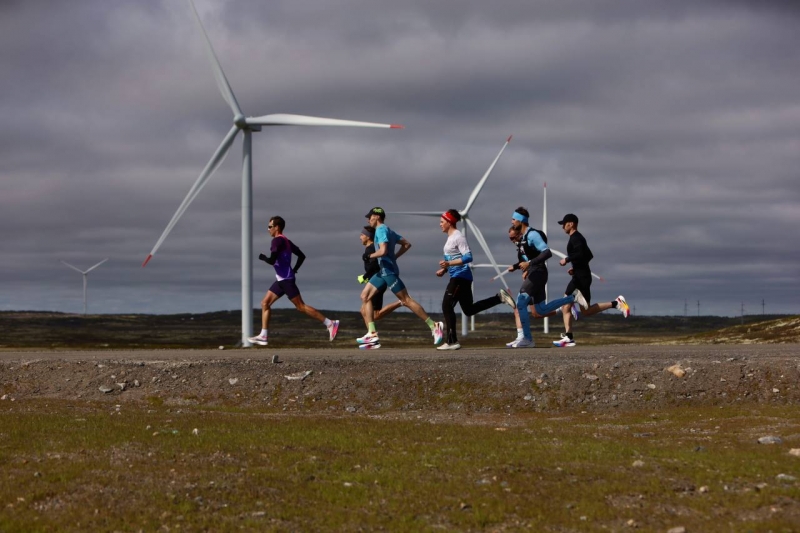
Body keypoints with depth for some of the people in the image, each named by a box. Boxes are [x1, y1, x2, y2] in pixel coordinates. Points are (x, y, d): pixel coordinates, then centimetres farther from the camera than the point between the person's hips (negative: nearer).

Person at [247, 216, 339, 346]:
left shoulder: (277, 240, -13)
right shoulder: (285, 240, 16)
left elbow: (272, 260, -23)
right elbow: (301, 256, 19)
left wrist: (262, 257, -4)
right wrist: (294, 270, 18)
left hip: (286, 280, -10)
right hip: (282, 280, 10)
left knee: (300, 306, -10)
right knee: (265, 303, 9)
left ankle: (330, 324, -10)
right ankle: (263, 336, 7)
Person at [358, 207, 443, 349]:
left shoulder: (381, 230, -11)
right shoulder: (387, 230, 19)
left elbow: (383, 251, -24)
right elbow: (406, 244, 22)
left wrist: (369, 256, -9)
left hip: (389, 271, -10)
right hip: (383, 270, 10)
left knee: (406, 300, -9)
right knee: (365, 296, 5)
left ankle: (434, 326, -6)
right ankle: (372, 334, -1)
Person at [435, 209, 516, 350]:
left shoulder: (458, 237, -13)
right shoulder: (450, 237, 16)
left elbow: (468, 257, -22)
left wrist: (448, 263, -28)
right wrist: (443, 270, 11)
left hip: (460, 277, -10)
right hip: (457, 277, 10)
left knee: (447, 306, -12)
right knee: (469, 309, 13)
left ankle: (452, 341, -10)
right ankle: (500, 297, 18)